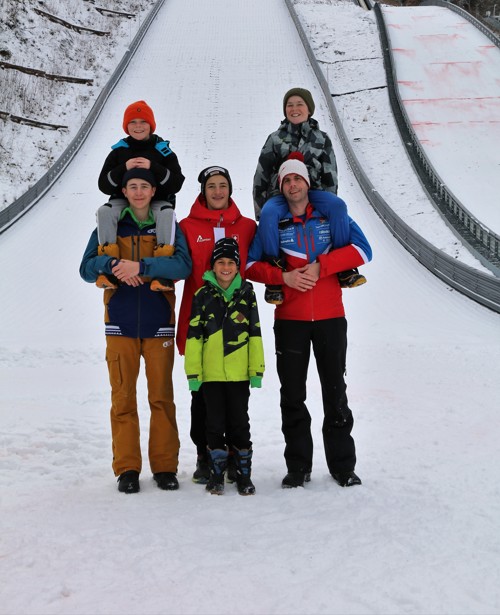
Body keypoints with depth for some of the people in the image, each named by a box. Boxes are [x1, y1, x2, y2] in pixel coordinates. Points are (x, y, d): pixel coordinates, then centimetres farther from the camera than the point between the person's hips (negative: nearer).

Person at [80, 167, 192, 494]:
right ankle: (127, 468, 9)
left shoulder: (168, 226, 6)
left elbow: (183, 265, -9)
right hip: (121, 324, 1)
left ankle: (165, 466, 11)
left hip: (158, 324, -1)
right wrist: (111, 263, -17)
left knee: (162, 397, 2)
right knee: (123, 398, 1)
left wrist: (141, 266, -21)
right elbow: (87, 268, 3)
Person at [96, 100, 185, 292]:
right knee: (104, 211, -30)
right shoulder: (118, 151, 9)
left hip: (157, 201, -1)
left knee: (166, 213, -36)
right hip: (123, 201, 2)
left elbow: (177, 183, -5)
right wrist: (124, 168, -15)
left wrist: (152, 167, -18)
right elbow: (103, 185, 2)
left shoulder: (163, 151, 6)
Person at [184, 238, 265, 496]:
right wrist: (193, 372, -2)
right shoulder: (203, 295, 3)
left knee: (239, 423, 6)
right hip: (211, 373, 0)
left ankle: (244, 474, 16)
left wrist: (257, 370, 3)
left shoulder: (246, 293, 5)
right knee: (215, 423, 6)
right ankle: (216, 473, 17)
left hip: (239, 373, 0)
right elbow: (193, 335, 2)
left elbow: (255, 334, 7)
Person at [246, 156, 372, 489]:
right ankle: (298, 465, 14)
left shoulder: (332, 214, 5)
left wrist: (320, 266, -13)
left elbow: (362, 249, -3)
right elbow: (250, 264, 4)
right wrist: (284, 276, -12)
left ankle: (343, 465, 13)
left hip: (330, 317, 0)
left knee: (336, 392, 4)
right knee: (293, 396, 4)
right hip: (289, 320, 1)